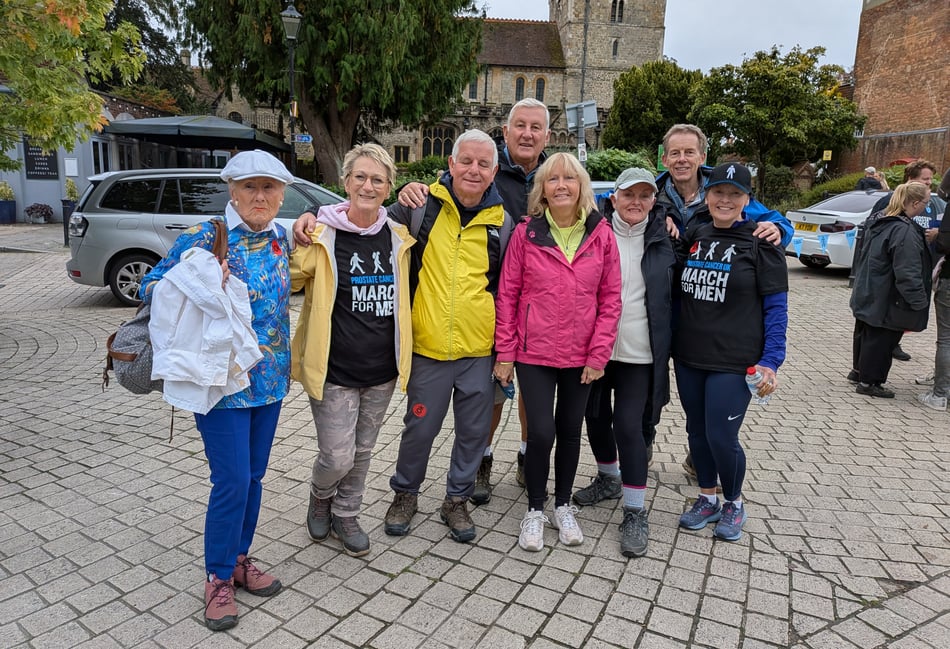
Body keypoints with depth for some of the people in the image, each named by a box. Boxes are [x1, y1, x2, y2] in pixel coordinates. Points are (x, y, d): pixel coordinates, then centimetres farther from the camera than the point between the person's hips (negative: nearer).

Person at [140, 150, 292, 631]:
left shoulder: (279, 237, 5)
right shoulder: (204, 238, -12)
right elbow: (150, 286, -8)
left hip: (270, 379, 6)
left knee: (253, 475, 14)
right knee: (232, 481, -3)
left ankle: (239, 557, 33)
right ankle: (218, 577, 17)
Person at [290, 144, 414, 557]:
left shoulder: (399, 238, 3)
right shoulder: (321, 236, -10)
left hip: (382, 369, 4)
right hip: (334, 369, -4)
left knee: (362, 452, 17)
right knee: (337, 456, 0)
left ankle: (346, 516, 40)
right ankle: (320, 498, 34)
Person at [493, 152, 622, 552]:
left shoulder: (601, 235, -1)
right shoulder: (526, 233, -4)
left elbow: (610, 299, 0)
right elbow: (507, 295, -2)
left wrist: (599, 354, -4)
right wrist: (504, 353, -4)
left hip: (581, 357, 2)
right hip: (534, 353, -1)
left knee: (570, 431, 14)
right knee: (541, 433, -3)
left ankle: (563, 506, 35)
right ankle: (535, 510, 21)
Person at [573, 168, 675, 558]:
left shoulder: (663, 238, 2)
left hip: (639, 351, -2)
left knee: (629, 425, -5)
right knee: (595, 416, 15)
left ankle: (635, 513, 10)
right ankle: (608, 476, 42)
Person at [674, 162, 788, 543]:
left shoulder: (761, 242, -5)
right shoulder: (694, 236, 7)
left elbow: (776, 307, -5)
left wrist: (771, 361, -12)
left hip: (734, 361, -4)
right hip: (688, 357, 5)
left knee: (721, 437, -3)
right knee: (697, 432, 13)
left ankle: (733, 504, 24)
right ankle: (707, 499, 33)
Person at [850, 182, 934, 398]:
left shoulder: (877, 220, 5)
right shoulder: (905, 231, -24)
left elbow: (863, 255, 17)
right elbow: (907, 273, -26)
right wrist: (919, 302, -18)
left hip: (867, 294, 10)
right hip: (887, 301, -9)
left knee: (866, 333, 21)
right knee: (881, 339, 3)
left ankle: (859, 370, 36)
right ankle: (869, 381, 13)